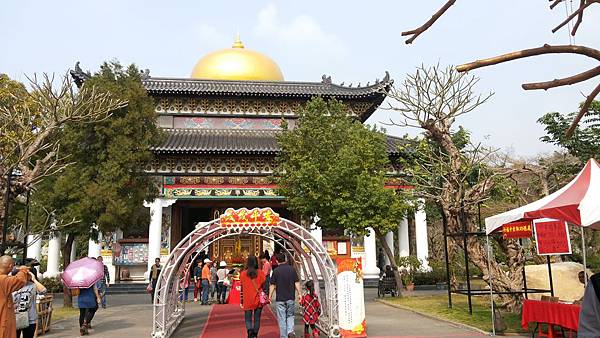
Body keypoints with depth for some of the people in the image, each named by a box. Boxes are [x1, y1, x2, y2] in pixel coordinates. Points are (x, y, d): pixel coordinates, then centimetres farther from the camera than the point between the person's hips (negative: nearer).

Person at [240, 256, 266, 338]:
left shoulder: (243, 274, -4)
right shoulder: (260, 273, -4)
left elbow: (242, 289, 0)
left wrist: (241, 302, 6)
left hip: (247, 301, -1)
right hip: (258, 300, 1)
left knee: (248, 319, 7)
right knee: (257, 319, 12)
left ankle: (250, 330, -18)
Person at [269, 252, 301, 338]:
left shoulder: (276, 271, -6)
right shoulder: (291, 269, -1)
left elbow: (272, 285, -3)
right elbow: (297, 283, -1)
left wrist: (270, 296, 6)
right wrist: (299, 293, 6)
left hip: (280, 299, -2)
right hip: (291, 298, 2)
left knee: (282, 319, 7)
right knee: (290, 315, 19)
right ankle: (290, 330, -1)